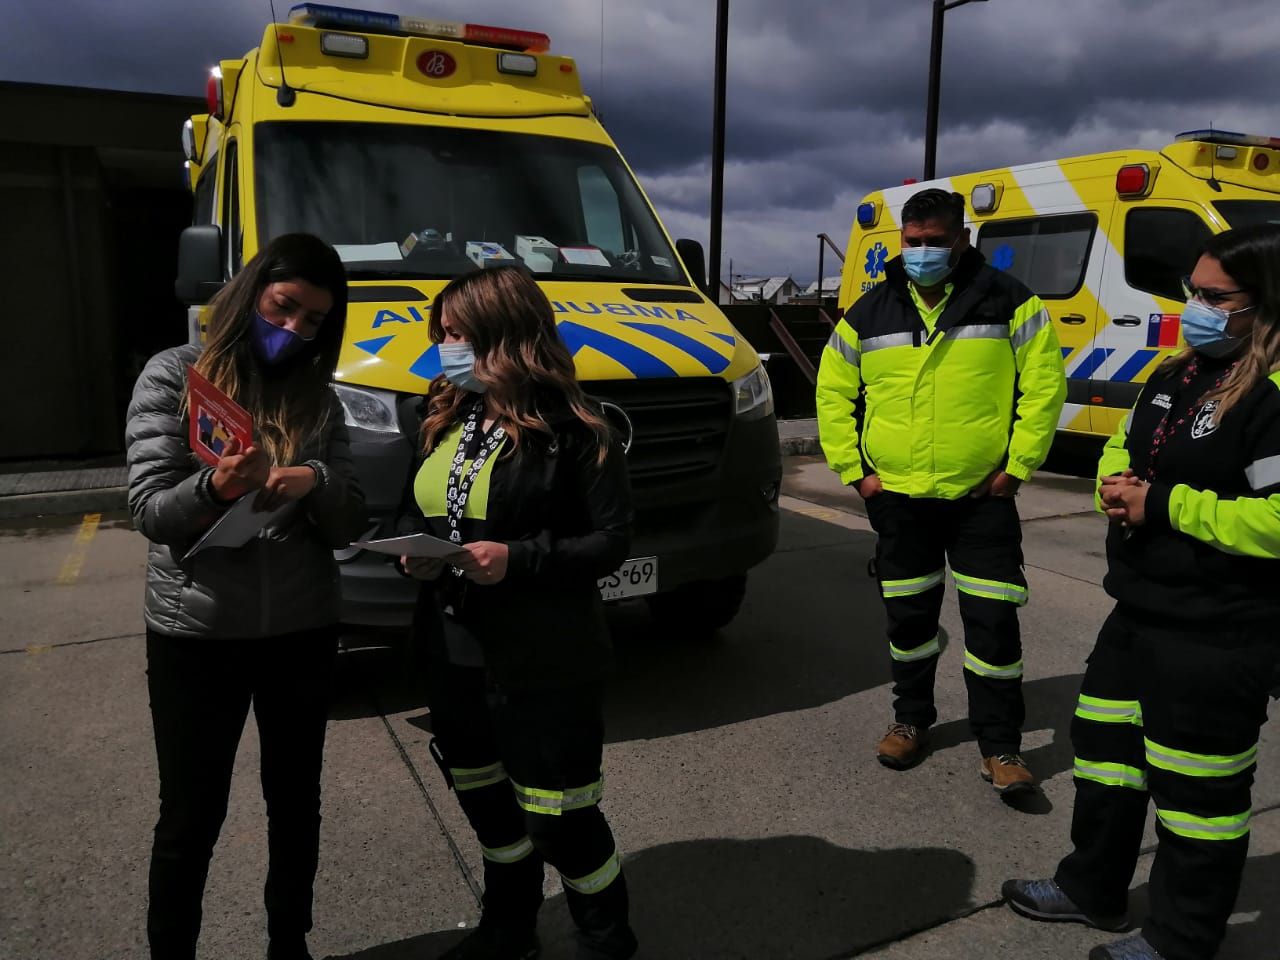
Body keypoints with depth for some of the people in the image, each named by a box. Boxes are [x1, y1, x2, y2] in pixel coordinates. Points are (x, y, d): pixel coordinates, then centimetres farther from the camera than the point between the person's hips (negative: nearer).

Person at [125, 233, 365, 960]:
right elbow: (149, 508, -11)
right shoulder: (174, 375, -5)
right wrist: (213, 488, -31)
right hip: (195, 634, -3)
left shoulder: (318, 396, 4)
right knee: (191, 820, 10)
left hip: (303, 631, 3)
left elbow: (351, 523, 1)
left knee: (297, 803, 17)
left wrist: (316, 483, -20)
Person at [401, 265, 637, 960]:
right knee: (484, 801, 22)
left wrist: (518, 559, -25)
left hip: (543, 667, -7)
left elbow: (612, 539, -14)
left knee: (559, 817, 4)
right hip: (454, 655, 8)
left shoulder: (571, 430, -14)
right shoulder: (450, 419, 9)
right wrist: (416, 556, -4)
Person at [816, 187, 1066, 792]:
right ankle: (911, 718, 34)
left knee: (993, 621, -1)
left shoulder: (1007, 301, -3)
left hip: (983, 498, -2)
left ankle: (1000, 746, 15)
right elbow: (833, 393, 7)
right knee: (908, 617, 14)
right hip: (897, 496, 2)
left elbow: (1044, 385, -4)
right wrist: (853, 470, 1)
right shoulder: (869, 314, 3)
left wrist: (1017, 465, -8)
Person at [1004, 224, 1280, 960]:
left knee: (1198, 788, 8)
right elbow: (1123, 447, 22)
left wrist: (1162, 504, -22)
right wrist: (1116, 484, -1)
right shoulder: (1177, 373, 10)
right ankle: (1093, 888, 41)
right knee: (1108, 747, 21)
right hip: (1141, 614, 9)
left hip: (1218, 637, -9)